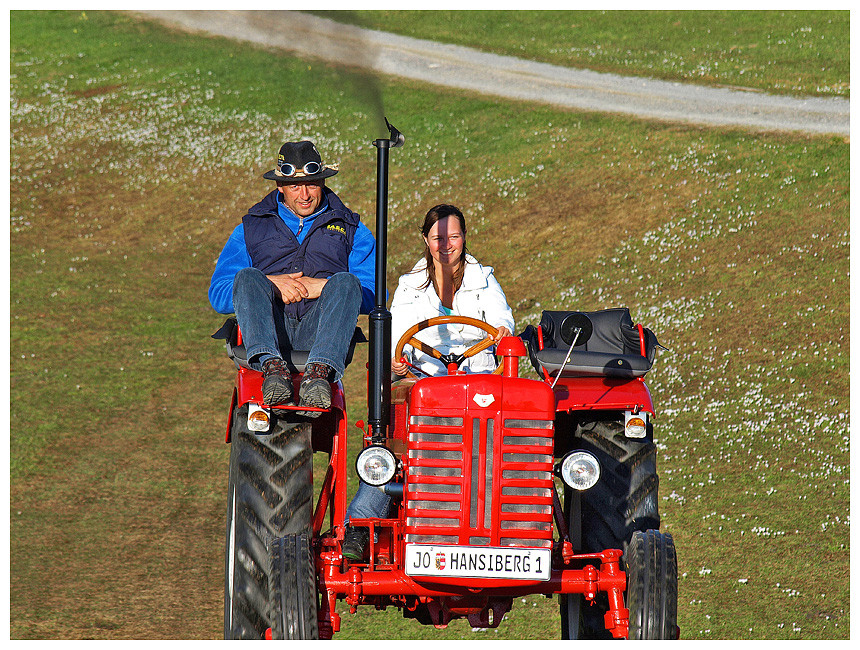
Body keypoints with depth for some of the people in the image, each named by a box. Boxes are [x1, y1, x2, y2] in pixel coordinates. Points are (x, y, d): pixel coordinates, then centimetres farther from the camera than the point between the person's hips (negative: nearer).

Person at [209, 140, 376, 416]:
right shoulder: (251, 229, 24)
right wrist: (272, 285, -4)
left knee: (346, 282, -30)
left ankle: (319, 372, -53)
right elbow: (219, 295, 12)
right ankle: (272, 368, -51)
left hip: (320, 331, 0)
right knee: (247, 278, -28)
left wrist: (322, 287, -7)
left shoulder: (351, 230, 23)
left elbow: (373, 296, 9)